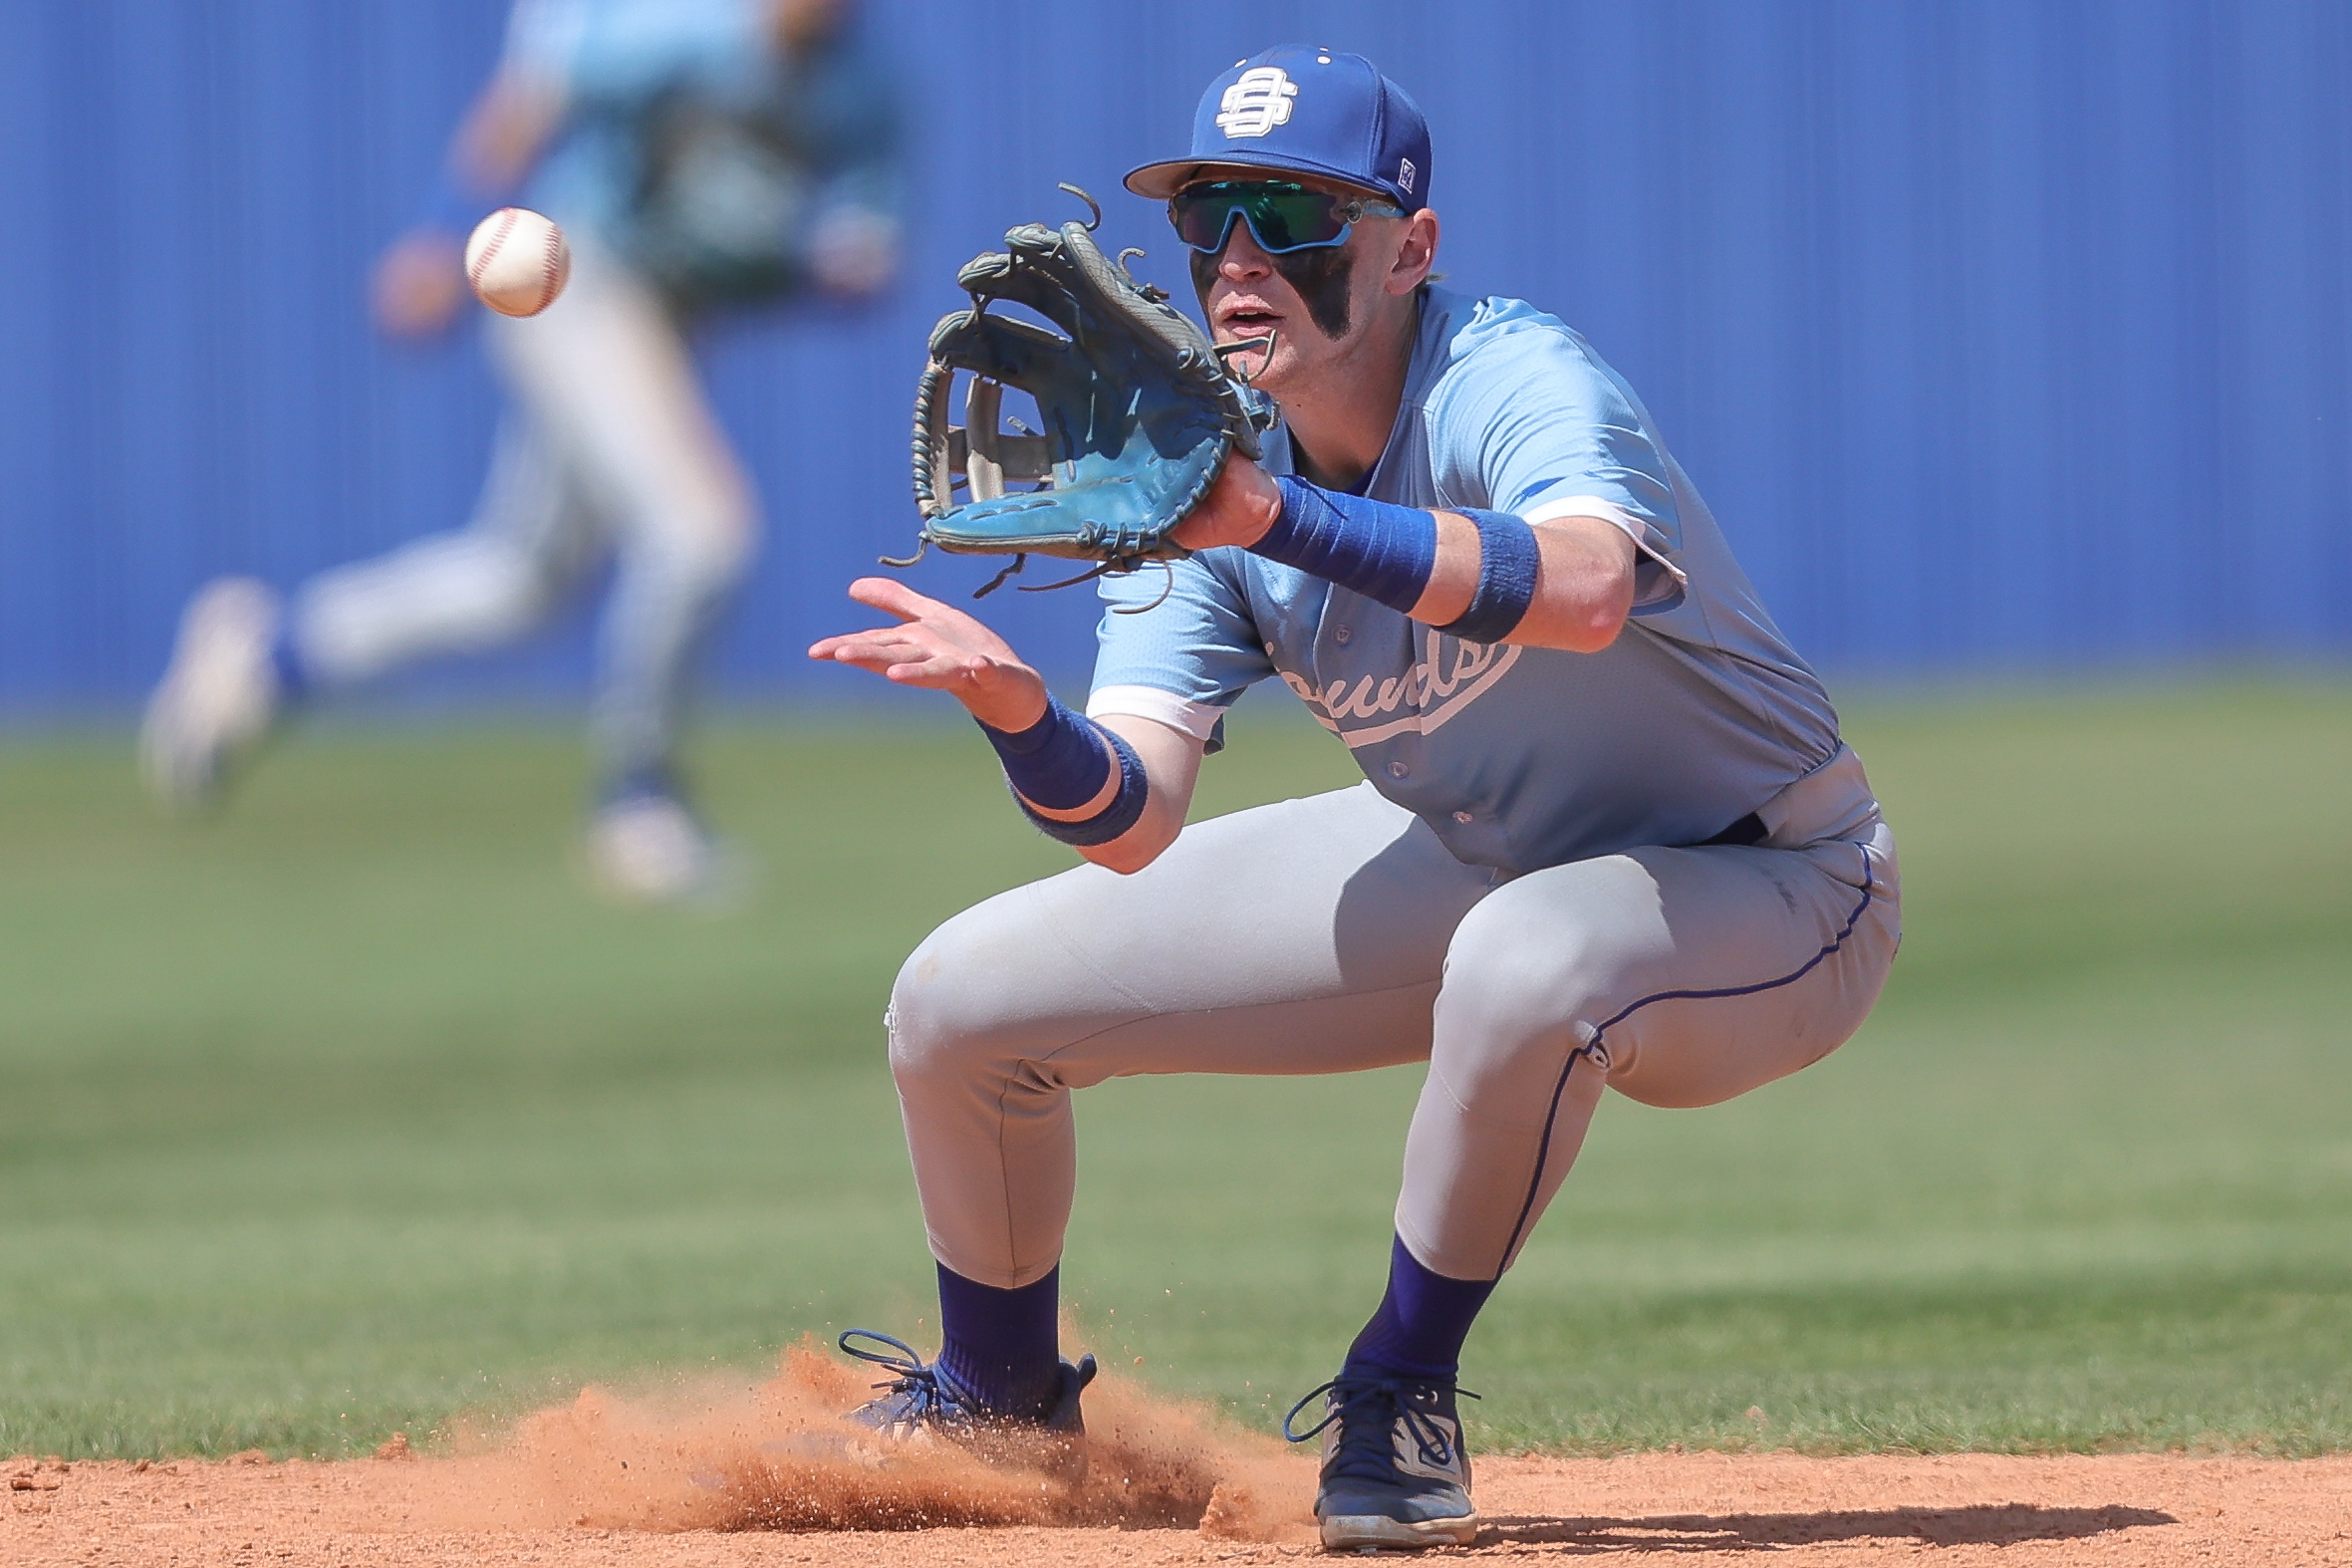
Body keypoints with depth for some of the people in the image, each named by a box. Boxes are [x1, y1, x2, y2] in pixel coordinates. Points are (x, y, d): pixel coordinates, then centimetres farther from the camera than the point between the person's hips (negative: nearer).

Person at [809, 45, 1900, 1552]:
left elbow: (1585, 592, -53)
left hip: (1772, 897, -7)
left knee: (1525, 958, -43)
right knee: (962, 1001, 0)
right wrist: (1019, 712, -40)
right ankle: (998, 1398, 28)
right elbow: (1133, 822, -19)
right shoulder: (1201, 479, -10)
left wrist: (1279, 519, -61)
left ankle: (1399, 1401, -19)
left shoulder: (1517, 383, -29)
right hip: (1468, 857, 7)